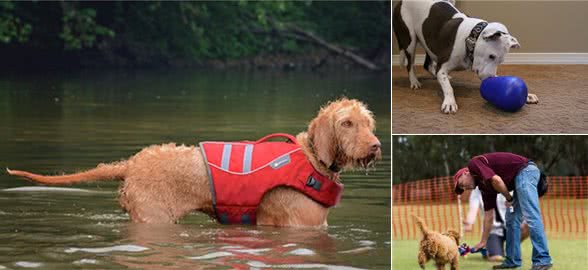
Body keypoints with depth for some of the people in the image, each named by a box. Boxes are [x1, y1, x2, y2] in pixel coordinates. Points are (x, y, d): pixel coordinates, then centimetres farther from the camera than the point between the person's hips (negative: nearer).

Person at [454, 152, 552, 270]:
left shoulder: (474, 164, -1)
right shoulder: (484, 186, 23)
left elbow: (496, 180, -18)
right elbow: (489, 215, 26)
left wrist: (509, 198, -2)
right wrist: (483, 242, 30)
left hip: (525, 171, -10)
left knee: (531, 216, -15)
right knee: (512, 219, 14)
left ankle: (543, 260, -20)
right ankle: (512, 260, 16)